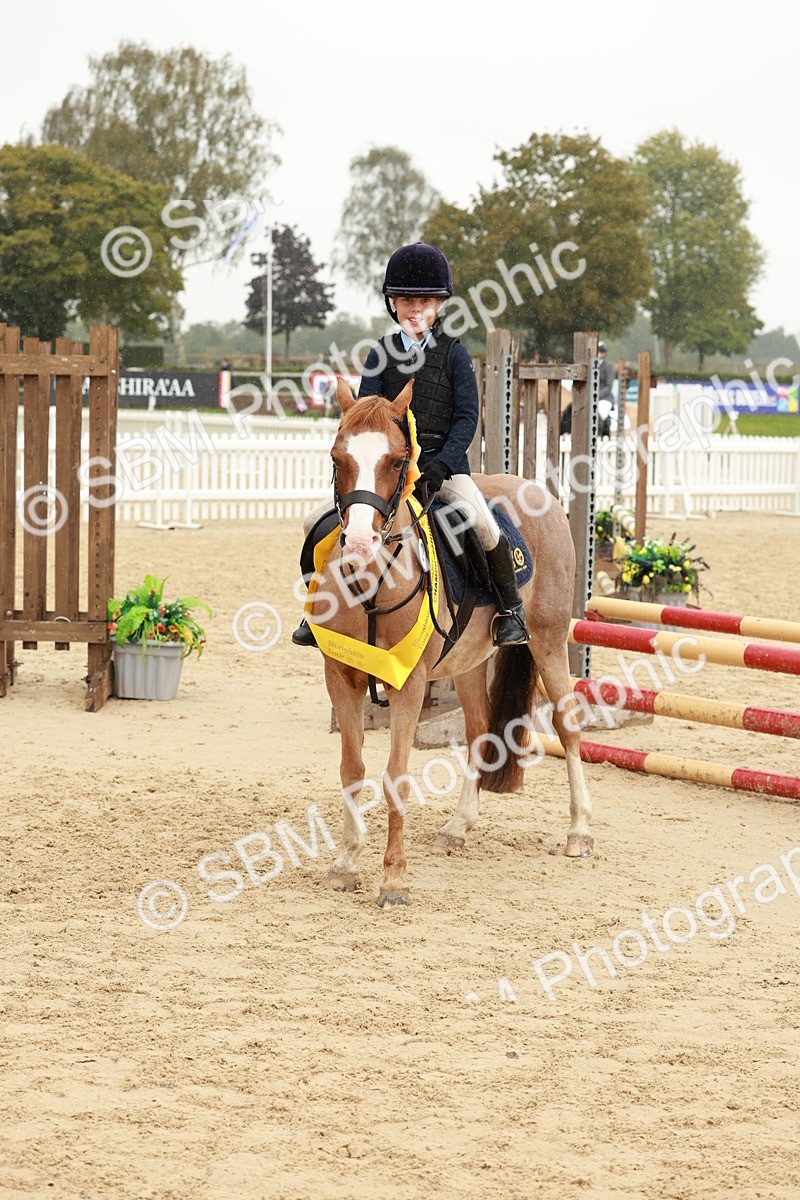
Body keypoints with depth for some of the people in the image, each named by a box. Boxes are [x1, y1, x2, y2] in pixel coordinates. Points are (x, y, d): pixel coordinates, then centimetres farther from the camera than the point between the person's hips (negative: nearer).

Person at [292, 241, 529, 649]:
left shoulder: (454, 353, 0)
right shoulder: (381, 353, 7)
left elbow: (467, 416, -4)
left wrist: (441, 463, -17)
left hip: (444, 463, -3)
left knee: (483, 525, -28)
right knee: (317, 523, -8)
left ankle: (511, 607, -6)